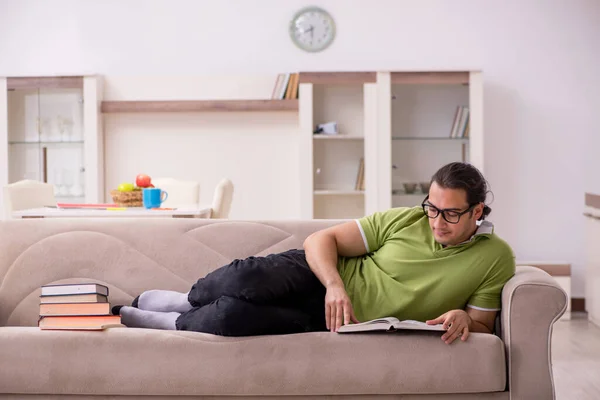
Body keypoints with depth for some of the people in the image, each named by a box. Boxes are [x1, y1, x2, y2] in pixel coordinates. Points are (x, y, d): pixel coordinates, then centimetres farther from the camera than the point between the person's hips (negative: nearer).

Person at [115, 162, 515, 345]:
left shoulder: (495, 258, -6)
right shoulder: (405, 220, -4)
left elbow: (483, 326, 3)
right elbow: (321, 239, -3)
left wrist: (465, 318, -22)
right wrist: (335, 285, -23)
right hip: (324, 277, 2)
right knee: (246, 279, -31)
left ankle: (174, 322, 3)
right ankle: (184, 300, 2)